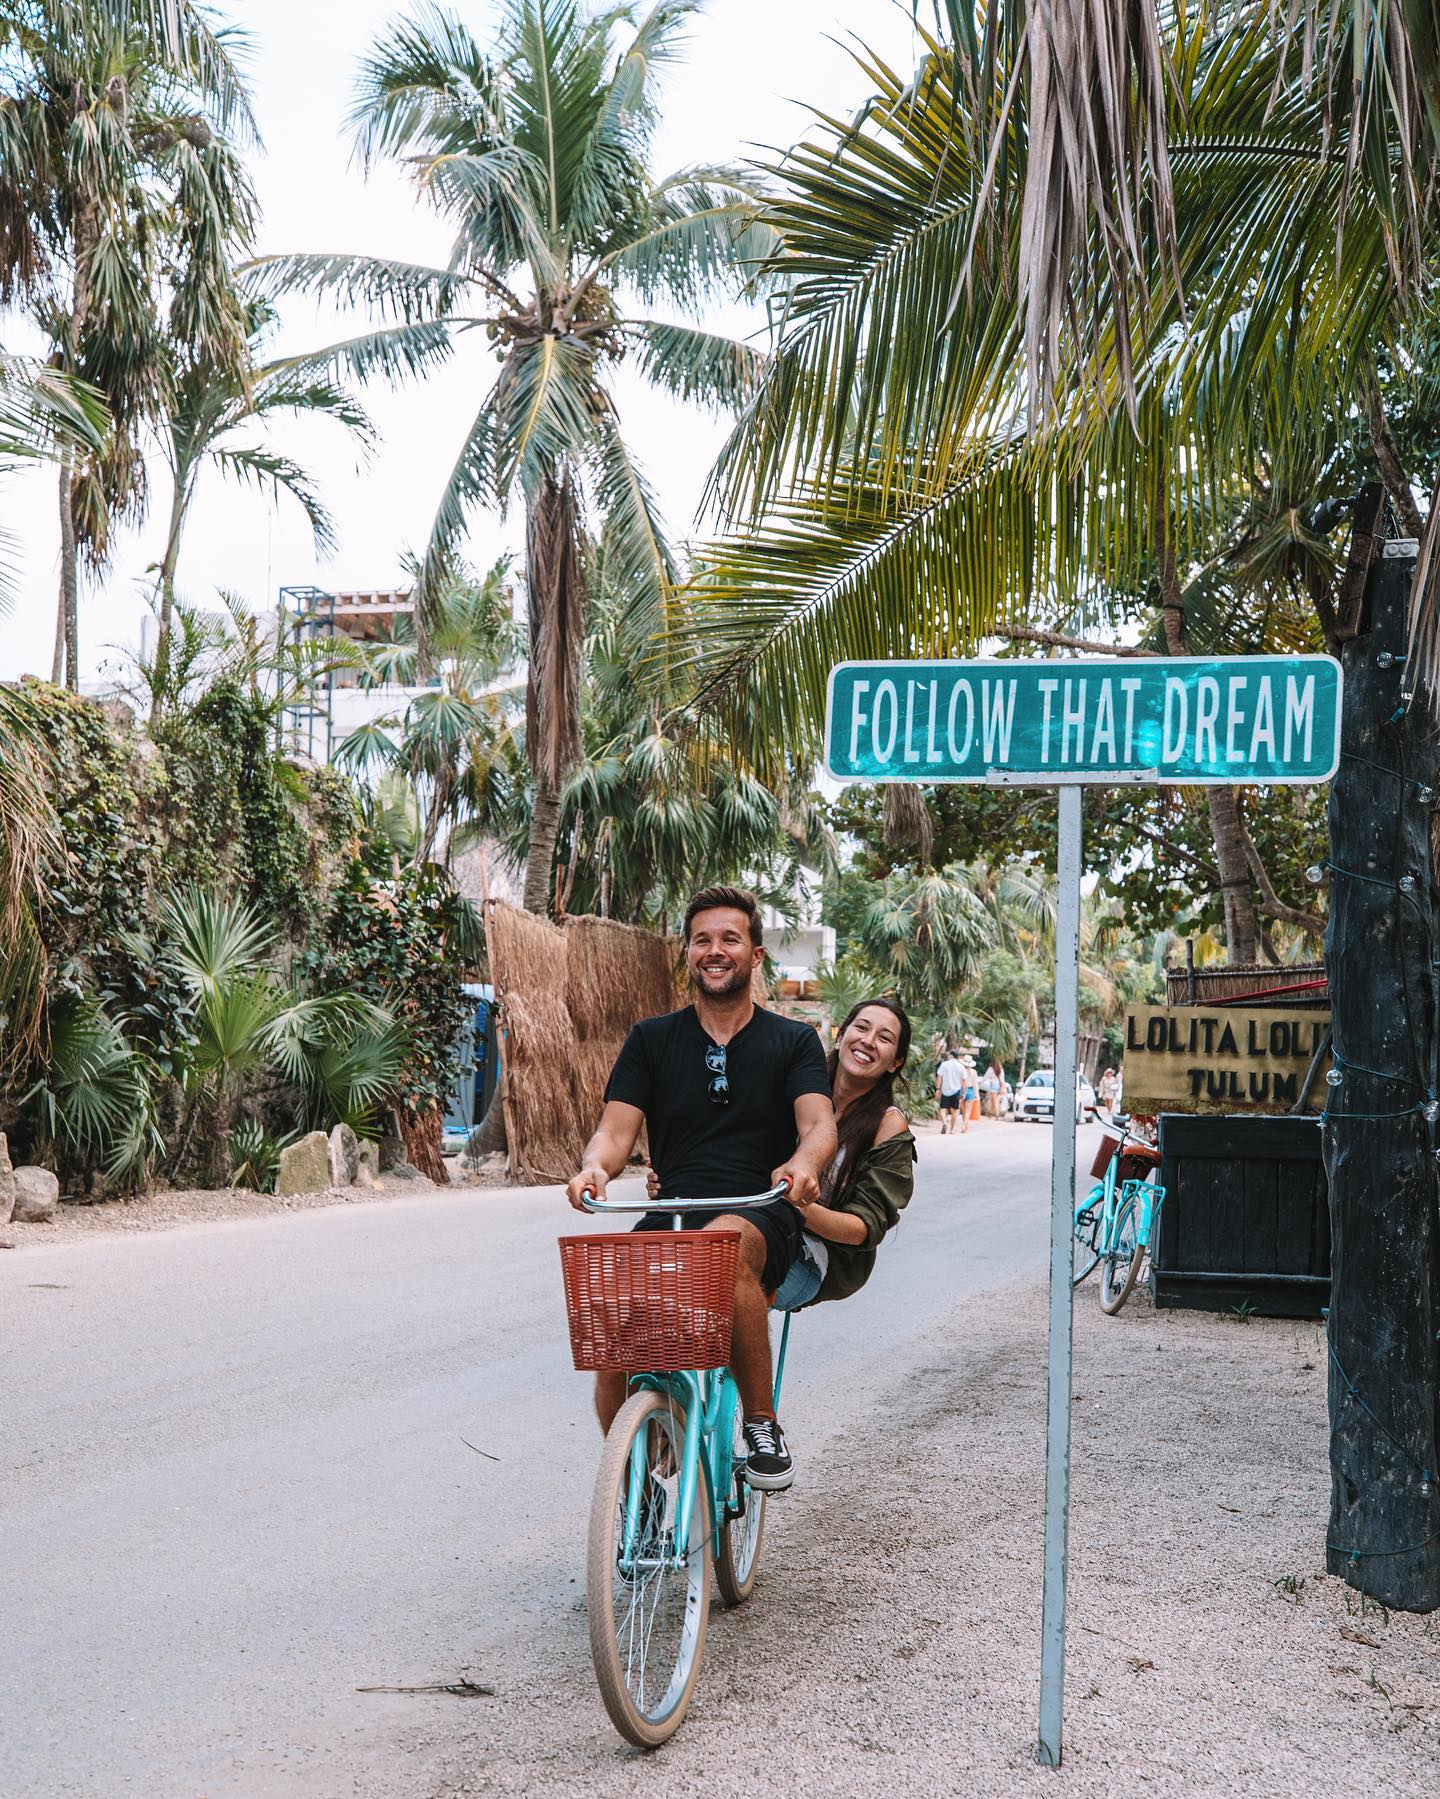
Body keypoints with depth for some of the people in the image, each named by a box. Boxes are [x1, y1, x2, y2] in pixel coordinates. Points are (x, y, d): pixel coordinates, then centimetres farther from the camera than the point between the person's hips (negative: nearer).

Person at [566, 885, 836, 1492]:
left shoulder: (794, 1042, 11)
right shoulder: (652, 1040, 14)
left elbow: (819, 1123, -5)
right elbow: (616, 1128, 4)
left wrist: (802, 1163, -31)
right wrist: (594, 1167, -21)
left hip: (762, 1219, -2)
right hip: (670, 1215, 2)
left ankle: (762, 1423, -22)